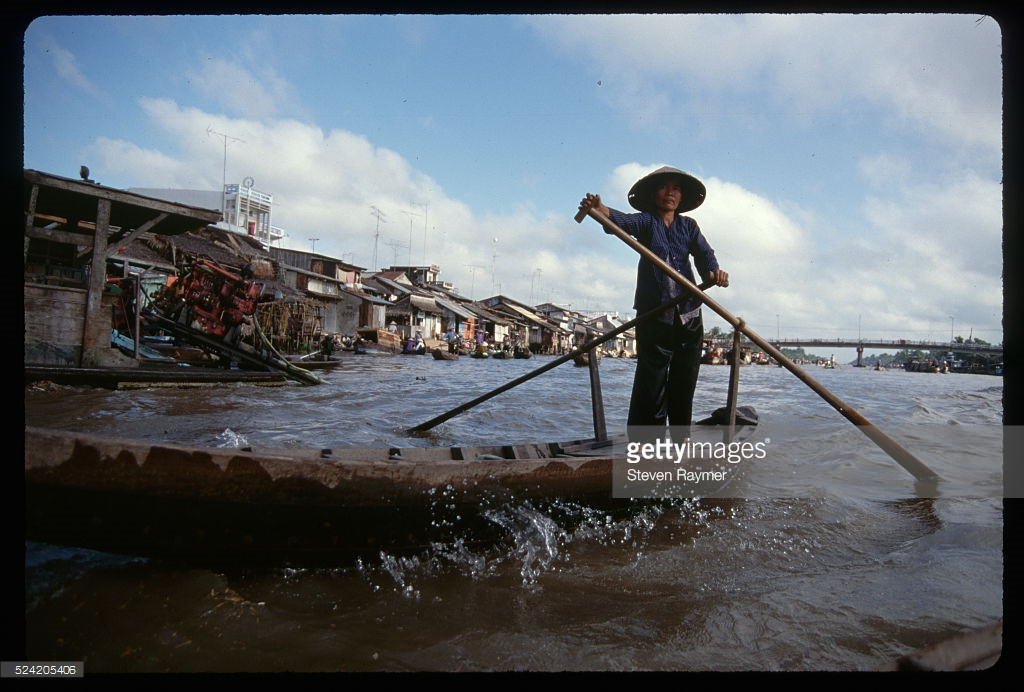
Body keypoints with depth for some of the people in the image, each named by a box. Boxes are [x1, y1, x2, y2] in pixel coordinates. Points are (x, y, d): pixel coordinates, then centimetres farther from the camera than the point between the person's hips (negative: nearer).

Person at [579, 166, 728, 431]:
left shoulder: (689, 226, 14)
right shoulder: (646, 221, 3)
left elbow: (704, 253, -1)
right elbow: (623, 220, -18)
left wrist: (713, 271, -25)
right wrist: (599, 209, -40)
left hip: (688, 313, 4)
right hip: (654, 313, -4)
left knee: (684, 381, 10)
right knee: (651, 381, -7)